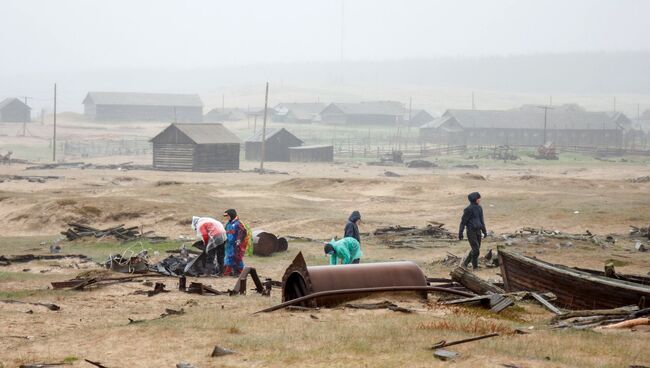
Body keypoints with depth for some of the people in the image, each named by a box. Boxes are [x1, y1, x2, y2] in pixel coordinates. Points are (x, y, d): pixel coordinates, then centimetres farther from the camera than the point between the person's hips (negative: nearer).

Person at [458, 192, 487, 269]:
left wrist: (484, 231, 17)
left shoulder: (479, 208, 8)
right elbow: (463, 221, -11)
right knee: (476, 250, -9)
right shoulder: (469, 209, -14)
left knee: (476, 249, 10)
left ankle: (465, 263, 25)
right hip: (471, 231, -7)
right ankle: (475, 266, 6)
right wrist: (460, 233, -11)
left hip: (478, 231, 7)